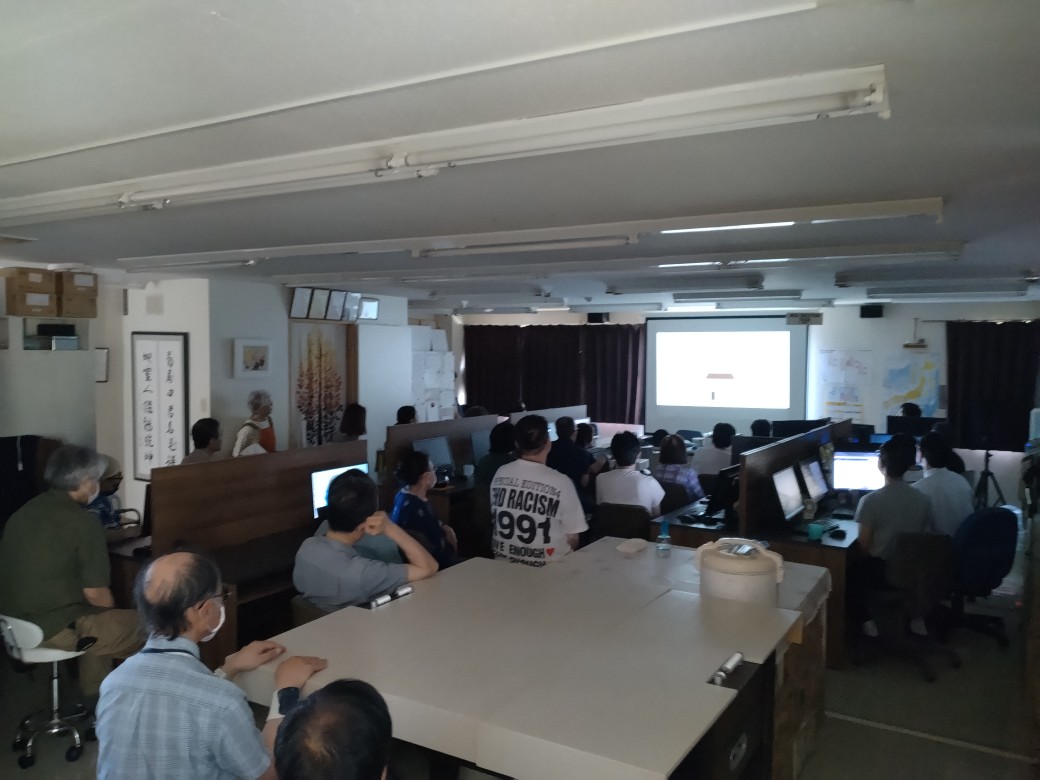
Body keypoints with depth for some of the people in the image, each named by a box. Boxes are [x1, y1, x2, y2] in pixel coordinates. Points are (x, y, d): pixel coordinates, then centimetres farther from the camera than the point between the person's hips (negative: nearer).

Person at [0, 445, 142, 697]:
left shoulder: (23, 512, 7)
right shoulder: (83, 522, -17)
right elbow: (95, 593, -16)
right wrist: (111, 605, 6)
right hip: (57, 629, -9)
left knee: (98, 619, 30)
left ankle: (94, 697, 33)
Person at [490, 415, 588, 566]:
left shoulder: (500, 474, -5)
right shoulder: (560, 482, -18)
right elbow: (572, 538, -10)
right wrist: (568, 558, 11)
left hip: (504, 561, 5)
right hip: (546, 566, -5)